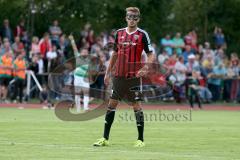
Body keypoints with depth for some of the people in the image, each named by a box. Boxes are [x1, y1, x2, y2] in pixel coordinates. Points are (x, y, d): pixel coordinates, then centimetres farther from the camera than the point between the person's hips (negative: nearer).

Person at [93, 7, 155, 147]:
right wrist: (108, 72, 17)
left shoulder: (142, 35, -3)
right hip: (118, 75, 5)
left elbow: (151, 55, -5)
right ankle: (105, 138, 10)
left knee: (136, 105, -3)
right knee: (112, 104, 4)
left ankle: (141, 139, 4)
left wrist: (145, 68, -22)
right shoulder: (119, 33, 10)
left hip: (134, 76, -4)